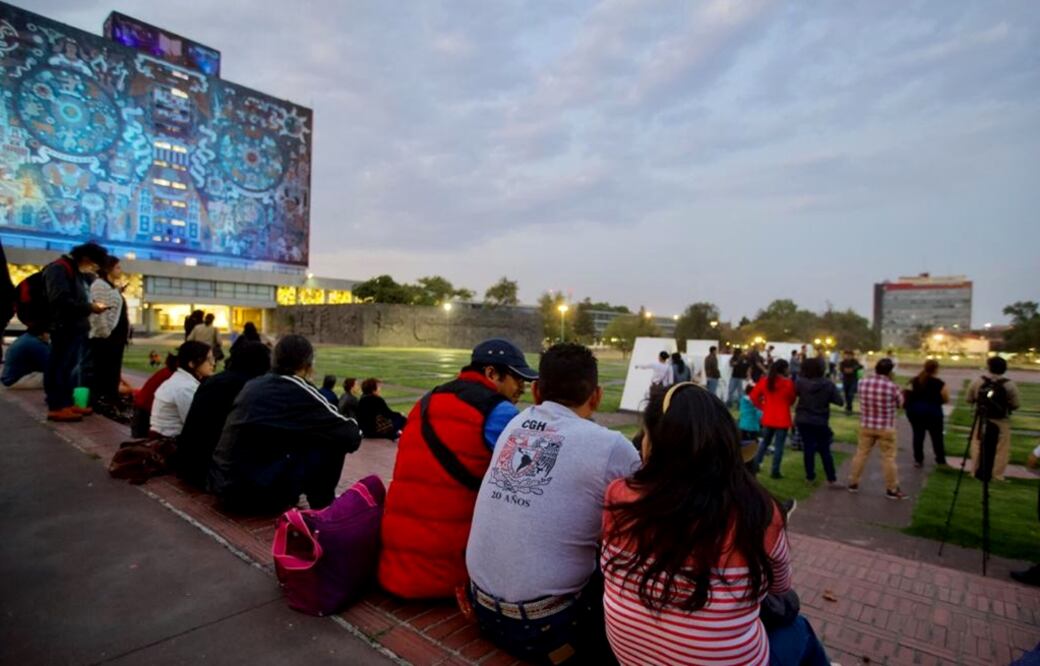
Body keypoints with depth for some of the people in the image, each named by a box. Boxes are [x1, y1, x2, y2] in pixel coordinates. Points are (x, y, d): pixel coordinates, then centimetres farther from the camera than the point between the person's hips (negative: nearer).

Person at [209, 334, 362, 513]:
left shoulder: (254, 384, 10)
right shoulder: (298, 391, -10)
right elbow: (351, 434, -6)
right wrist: (351, 425, 17)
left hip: (223, 484, 8)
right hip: (256, 492, -8)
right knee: (332, 440, -2)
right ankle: (322, 504, 11)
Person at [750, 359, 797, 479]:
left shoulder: (764, 381, -2)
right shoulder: (788, 383, -11)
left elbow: (754, 396, 0)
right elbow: (792, 400, 1)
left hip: (768, 418, 4)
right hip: (782, 419, -4)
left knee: (765, 442, 20)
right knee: (779, 445, 3)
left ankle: (755, 464, 17)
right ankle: (775, 471, 5)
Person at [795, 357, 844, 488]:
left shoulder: (800, 382, -12)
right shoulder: (828, 384, -10)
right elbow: (839, 401, -10)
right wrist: (827, 398, 7)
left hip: (803, 420, 0)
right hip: (820, 422, 0)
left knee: (808, 449, 9)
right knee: (825, 450, 9)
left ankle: (810, 477, 16)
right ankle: (831, 480, 11)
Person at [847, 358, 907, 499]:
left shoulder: (863, 383, -6)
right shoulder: (892, 387, -17)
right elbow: (900, 404, 1)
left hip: (866, 426, 4)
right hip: (886, 428, -4)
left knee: (861, 454, 13)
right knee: (889, 458, 7)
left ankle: (853, 483, 21)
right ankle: (892, 489, 17)